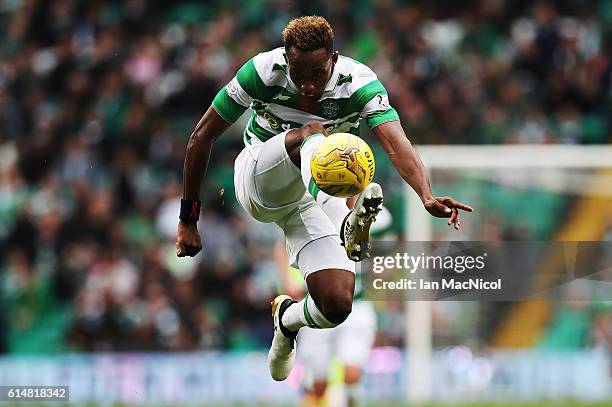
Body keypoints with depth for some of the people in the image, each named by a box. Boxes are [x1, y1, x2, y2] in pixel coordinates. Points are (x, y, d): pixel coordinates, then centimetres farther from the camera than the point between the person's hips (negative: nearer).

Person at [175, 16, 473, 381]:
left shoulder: (359, 83, -20)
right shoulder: (264, 71, -19)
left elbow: (396, 143, -36)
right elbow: (203, 137, -10)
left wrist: (427, 197, -56)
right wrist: (188, 219, -9)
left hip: (312, 196, 2)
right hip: (258, 180, -2)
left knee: (337, 306, -17)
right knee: (312, 131, -34)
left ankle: (288, 318, 21)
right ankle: (348, 223, -64)